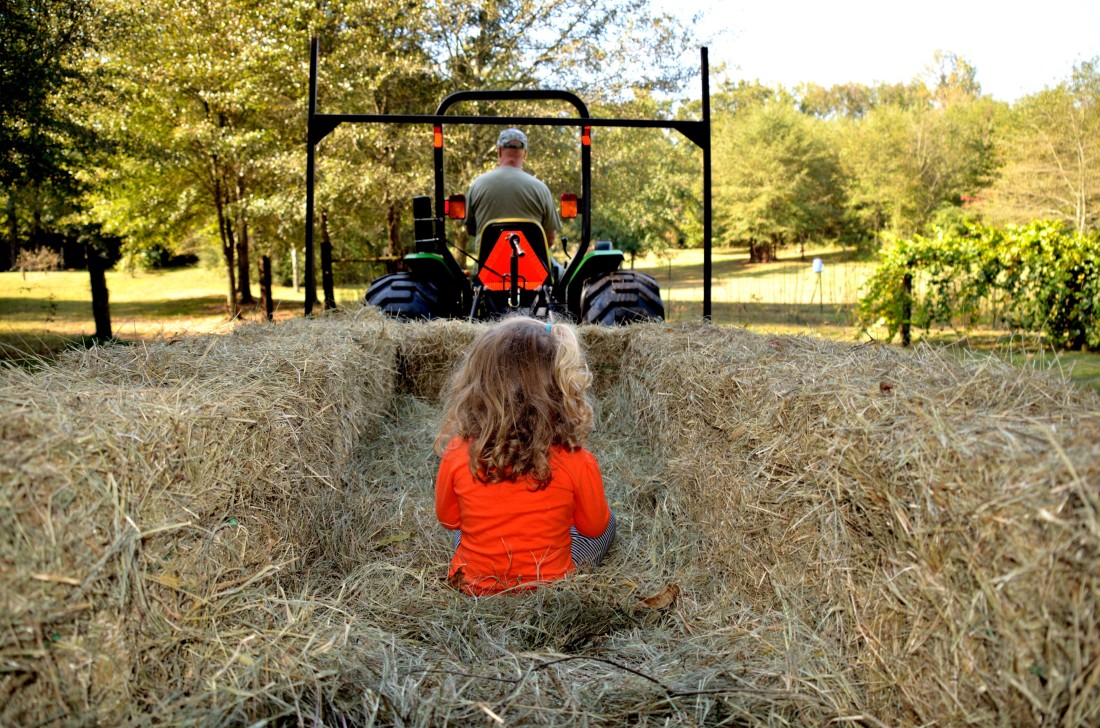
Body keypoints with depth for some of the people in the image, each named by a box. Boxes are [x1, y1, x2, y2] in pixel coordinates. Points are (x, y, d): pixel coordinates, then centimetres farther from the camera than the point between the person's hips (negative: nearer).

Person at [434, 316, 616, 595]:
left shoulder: (458, 456, -23)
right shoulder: (577, 463, -25)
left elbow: (448, 519, -3)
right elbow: (594, 527, -6)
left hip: (472, 585, 2)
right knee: (607, 518, 25)